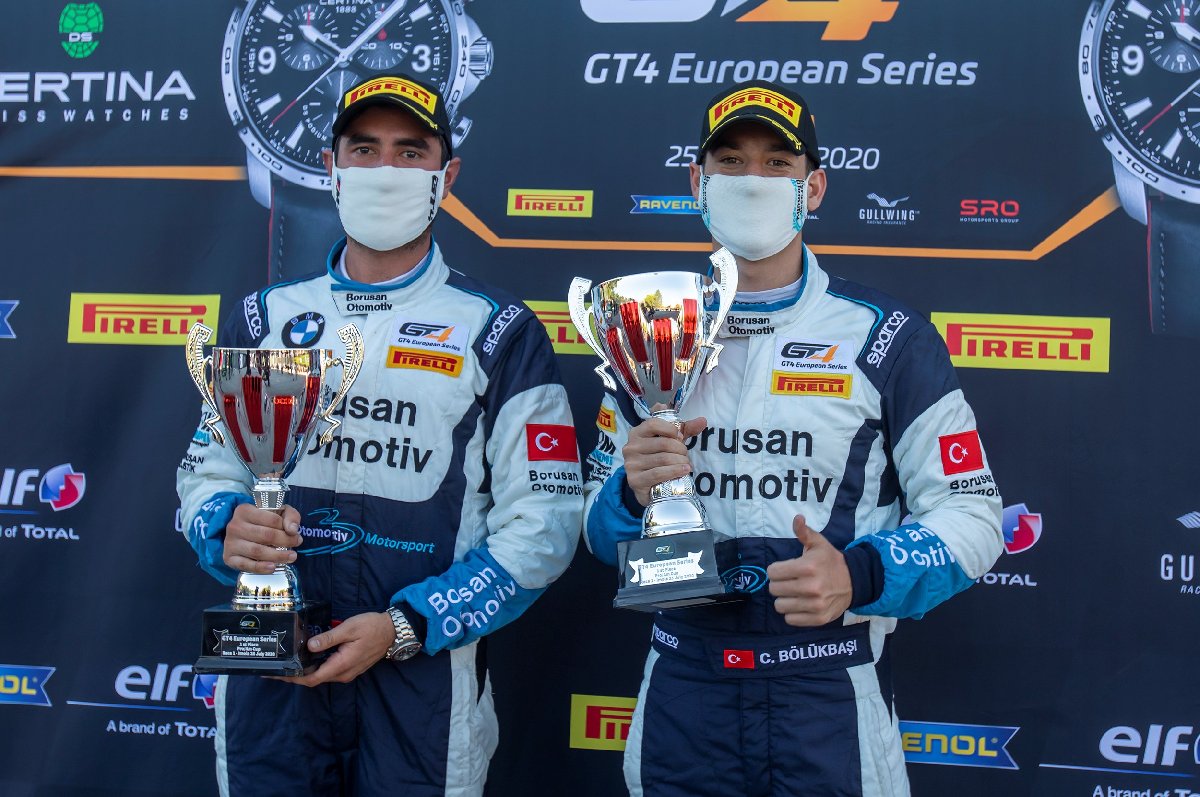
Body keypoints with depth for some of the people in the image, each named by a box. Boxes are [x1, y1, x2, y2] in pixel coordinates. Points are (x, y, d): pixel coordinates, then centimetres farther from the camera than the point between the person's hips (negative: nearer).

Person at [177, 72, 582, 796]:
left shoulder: (500, 331, -2)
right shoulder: (264, 318, 9)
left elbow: (541, 523, -7)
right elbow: (207, 469, 12)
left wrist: (404, 627, -15)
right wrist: (227, 529, -11)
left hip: (424, 671, -2)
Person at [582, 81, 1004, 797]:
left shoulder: (888, 339, -5)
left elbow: (971, 516, -6)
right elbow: (599, 528, 11)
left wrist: (859, 575, -23)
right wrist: (633, 492, -11)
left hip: (830, 704, -3)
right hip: (681, 693, 3)